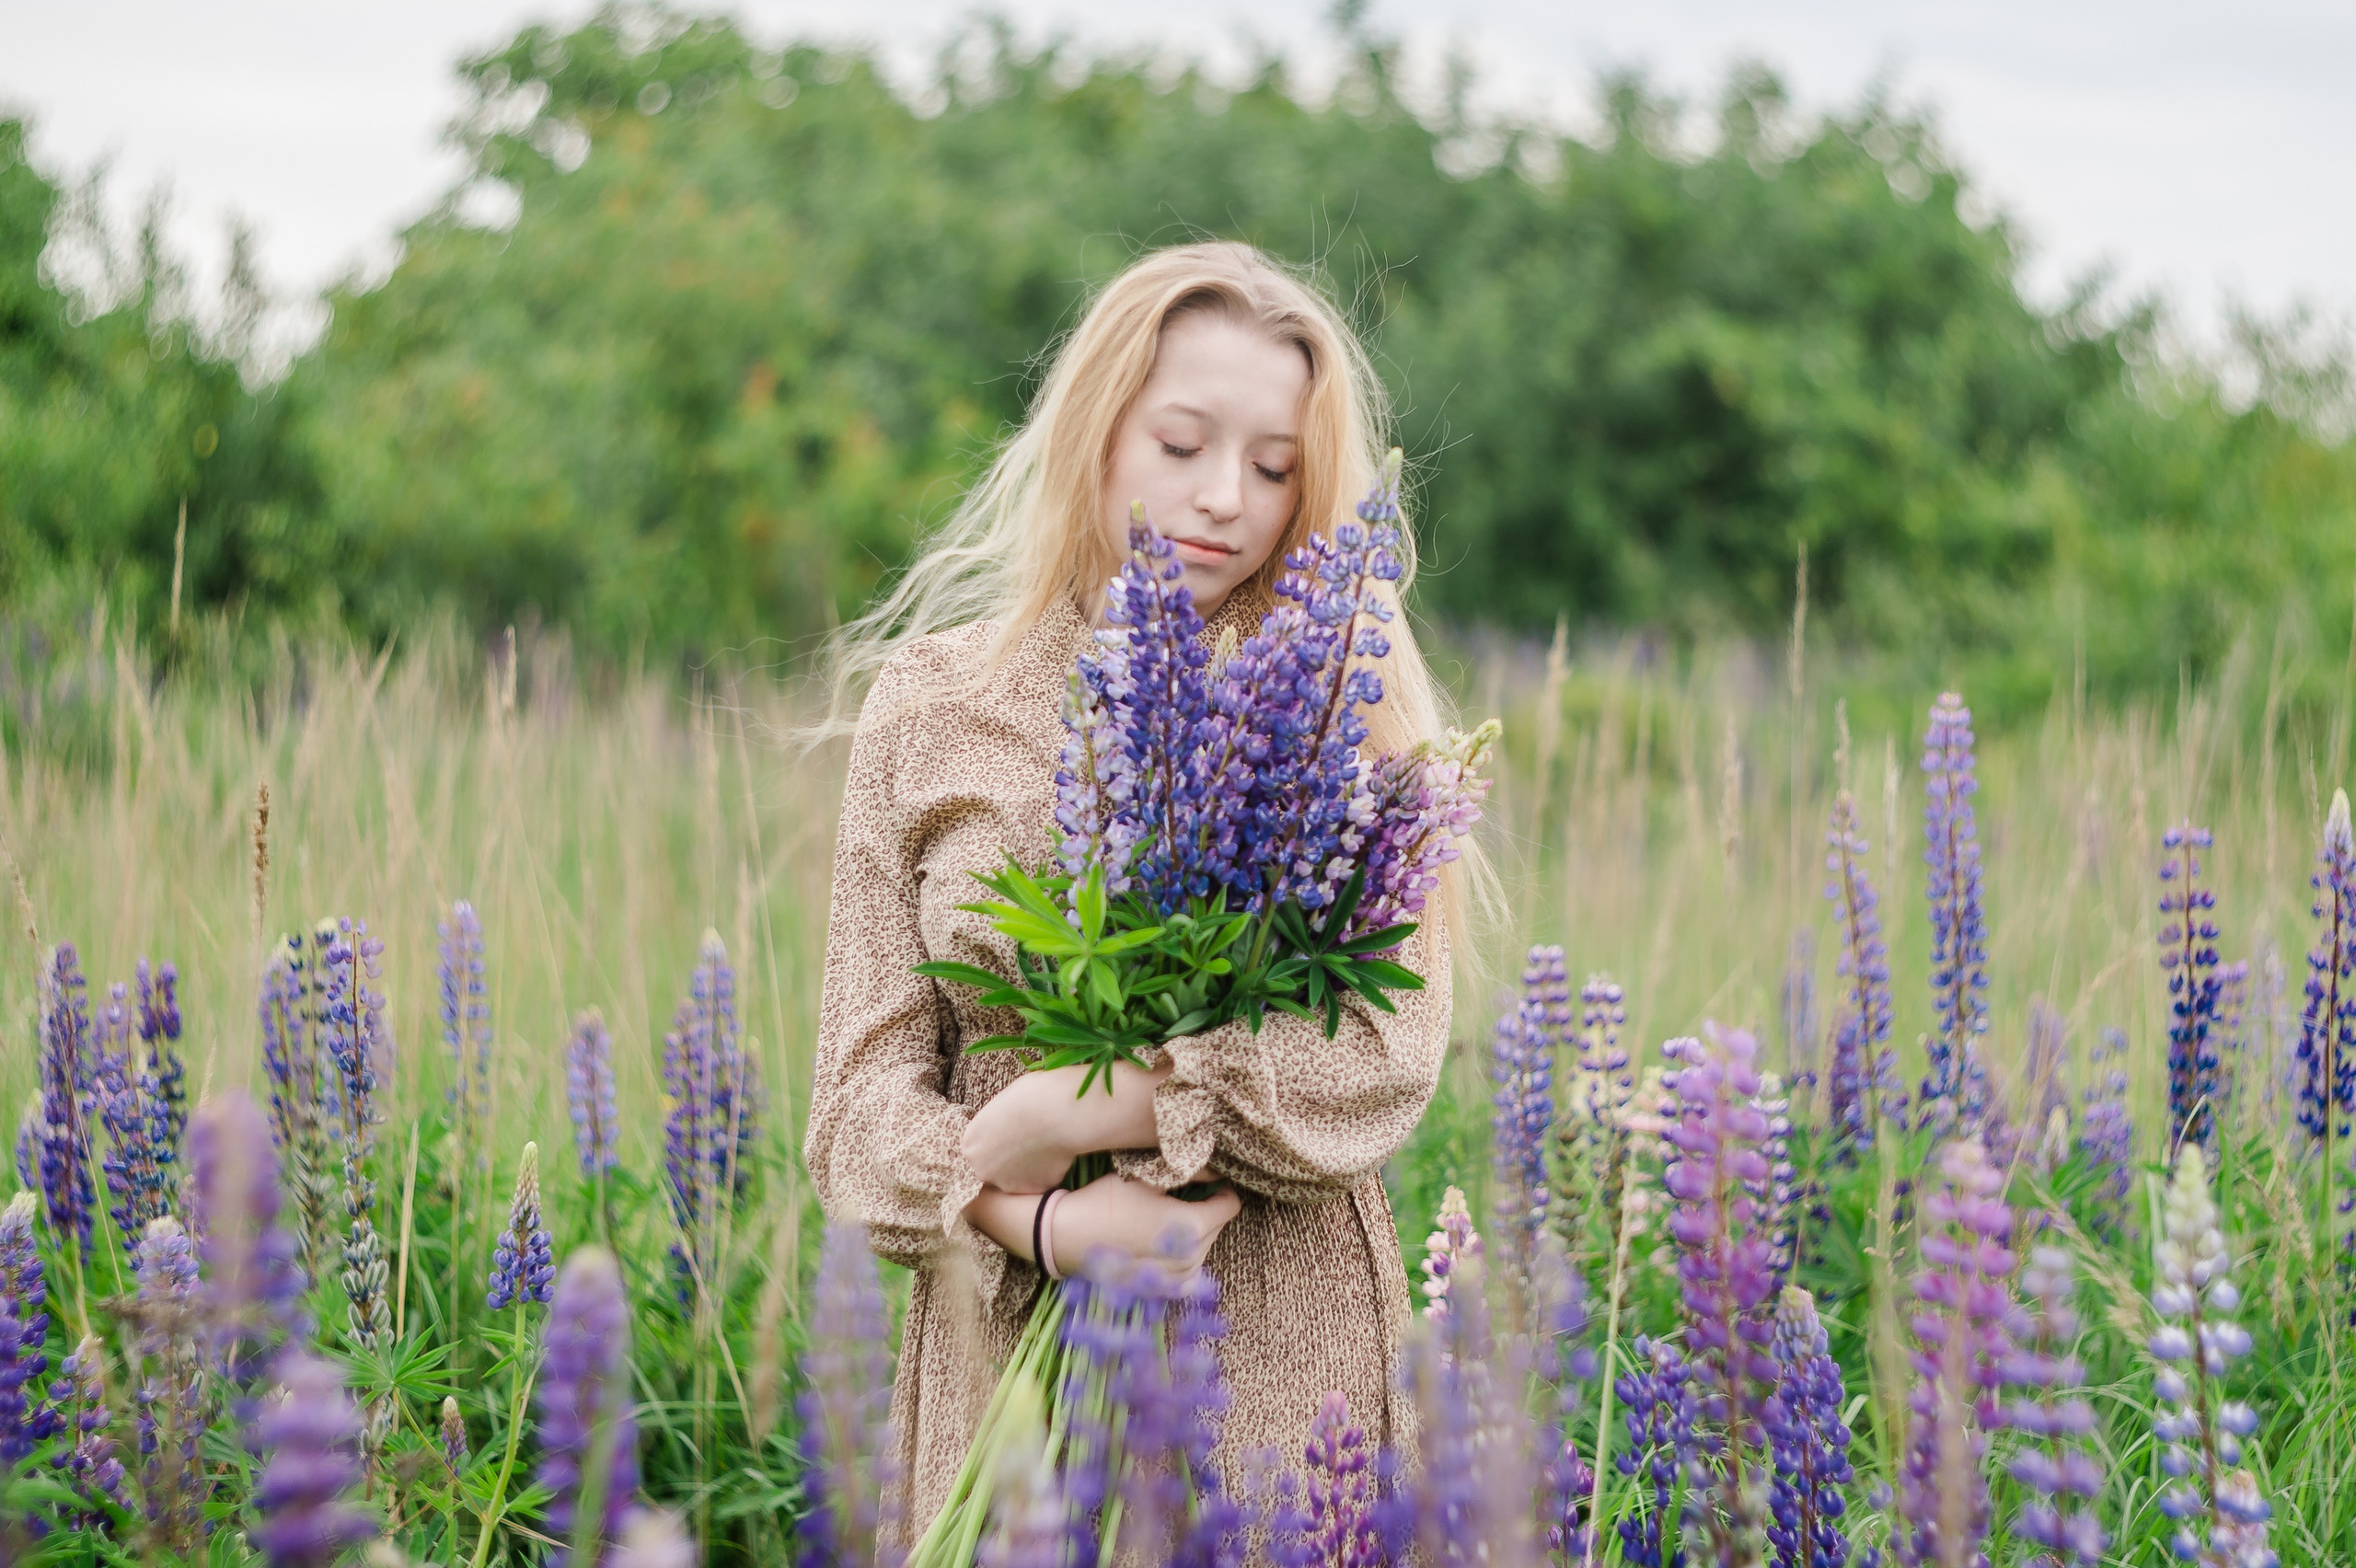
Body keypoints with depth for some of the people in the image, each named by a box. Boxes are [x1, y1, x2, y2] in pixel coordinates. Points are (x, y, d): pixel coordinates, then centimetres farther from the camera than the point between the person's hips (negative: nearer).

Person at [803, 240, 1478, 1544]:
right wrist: (1042, 1223, -17)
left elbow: (1379, 1063, -10)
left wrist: (1051, 1115, -14)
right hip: (1010, 1344, 1)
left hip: (1284, 1353, -1)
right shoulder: (930, 704, 5)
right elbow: (863, 1095, 0)